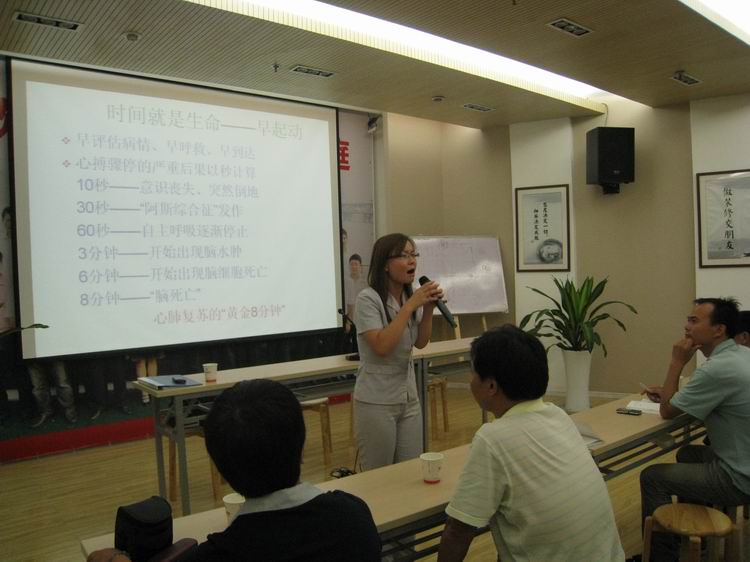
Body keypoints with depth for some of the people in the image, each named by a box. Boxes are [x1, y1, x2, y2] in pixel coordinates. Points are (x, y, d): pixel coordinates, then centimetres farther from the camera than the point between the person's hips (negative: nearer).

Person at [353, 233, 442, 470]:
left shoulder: (410, 296, 5)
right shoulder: (368, 299, -17)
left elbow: (420, 343, 8)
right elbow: (382, 347, -26)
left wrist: (428, 308, -8)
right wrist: (410, 306, -26)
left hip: (408, 396, 7)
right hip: (376, 400, -7)